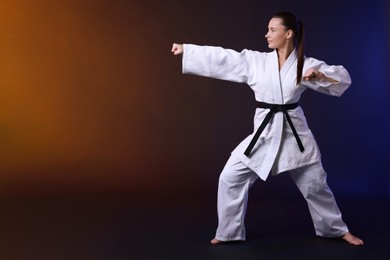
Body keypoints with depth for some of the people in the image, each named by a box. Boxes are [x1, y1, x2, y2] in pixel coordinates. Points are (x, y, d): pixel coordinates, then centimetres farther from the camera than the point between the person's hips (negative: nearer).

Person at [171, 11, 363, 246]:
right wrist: (185, 49, -6)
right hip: (264, 132, 2)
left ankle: (337, 230, 32)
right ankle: (229, 232, 13)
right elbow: (220, 57, -4)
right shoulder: (255, 61, -2)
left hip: (295, 132, -1)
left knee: (315, 185, 9)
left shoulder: (305, 64, -5)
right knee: (230, 178, -4)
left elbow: (344, 77, -4)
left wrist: (319, 75, -22)